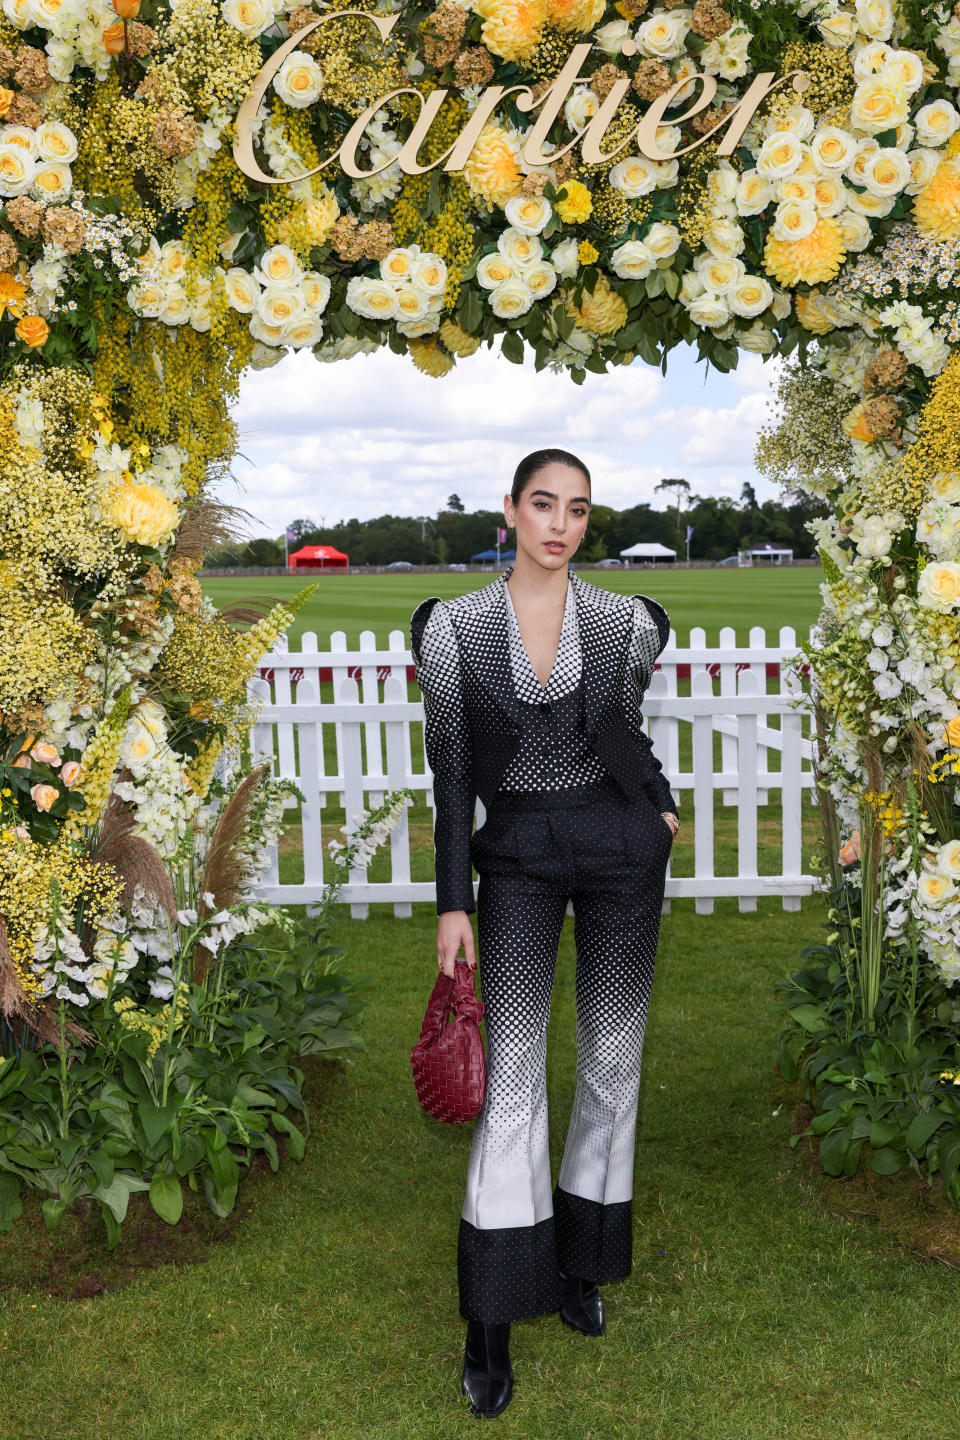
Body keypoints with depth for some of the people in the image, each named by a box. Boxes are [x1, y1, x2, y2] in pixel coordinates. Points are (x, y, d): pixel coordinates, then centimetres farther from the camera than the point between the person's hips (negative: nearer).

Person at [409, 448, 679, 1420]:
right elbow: (450, 768, -4)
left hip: (618, 846, 2)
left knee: (611, 1057, 9)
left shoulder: (627, 625, -4)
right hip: (517, 854, -1)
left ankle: (580, 1265, 29)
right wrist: (452, 904, -5)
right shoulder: (452, 627, -7)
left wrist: (656, 803, 22)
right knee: (511, 1074, -3)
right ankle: (491, 1322, 8)